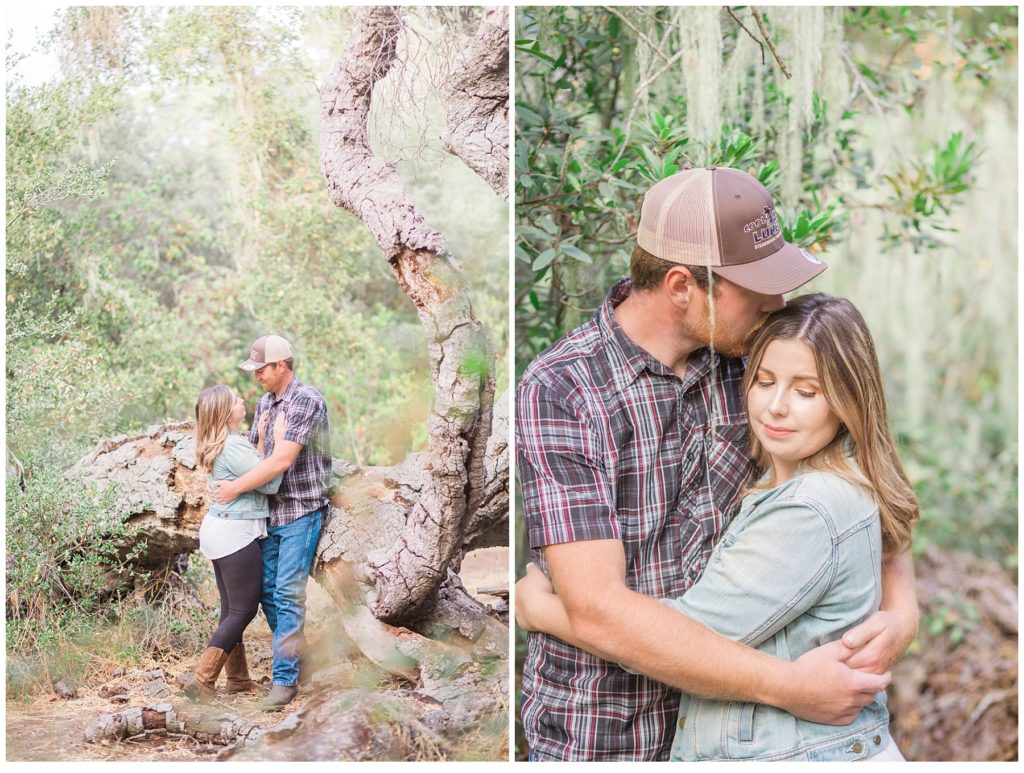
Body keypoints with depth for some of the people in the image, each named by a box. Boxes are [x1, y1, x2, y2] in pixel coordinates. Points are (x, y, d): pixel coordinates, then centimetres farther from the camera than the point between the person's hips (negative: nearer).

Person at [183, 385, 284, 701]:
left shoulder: (215, 446, 11)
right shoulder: (233, 446, -19)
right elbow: (270, 483, -17)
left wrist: (261, 439, 9)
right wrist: (278, 442, -11)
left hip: (218, 529, 10)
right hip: (235, 533, -10)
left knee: (232, 608, 15)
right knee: (243, 610, -2)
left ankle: (237, 678, 23)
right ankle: (201, 680, -3)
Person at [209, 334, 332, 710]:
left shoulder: (307, 400, -16)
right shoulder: (265, 402, 11)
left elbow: (282, 460, -21)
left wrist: (236, 488, -16)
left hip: (300, 513, -8)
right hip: (269, 512, 8)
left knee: (287, 594, -9)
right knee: (267, 591, 10)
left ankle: (285, 678, -3)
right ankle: (292, 651, 26)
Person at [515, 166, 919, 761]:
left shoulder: (746, 361, -6)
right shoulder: (558, 393, -21)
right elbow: (598, 611, -28)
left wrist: (902, 608, -14)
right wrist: (786, 686, -28)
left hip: (719, 715, 5)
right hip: (600, 735, -4)